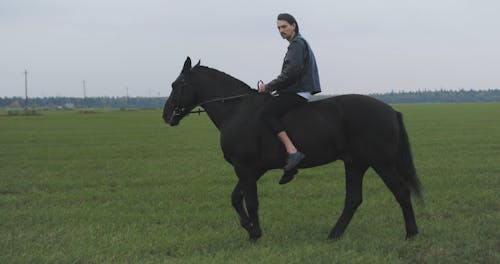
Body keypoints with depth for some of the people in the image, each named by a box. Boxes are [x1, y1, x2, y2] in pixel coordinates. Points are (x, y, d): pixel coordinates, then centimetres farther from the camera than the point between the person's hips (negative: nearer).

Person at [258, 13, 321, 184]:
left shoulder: (297, 44, -7)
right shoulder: (297, 44, 26)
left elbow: (291, 73, -20)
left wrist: (268, 87, -13)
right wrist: (272, 88, 18)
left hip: (299, 92, -11)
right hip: (296, 90, 11)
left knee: (266, 113, -24)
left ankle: (292, 151, -35)